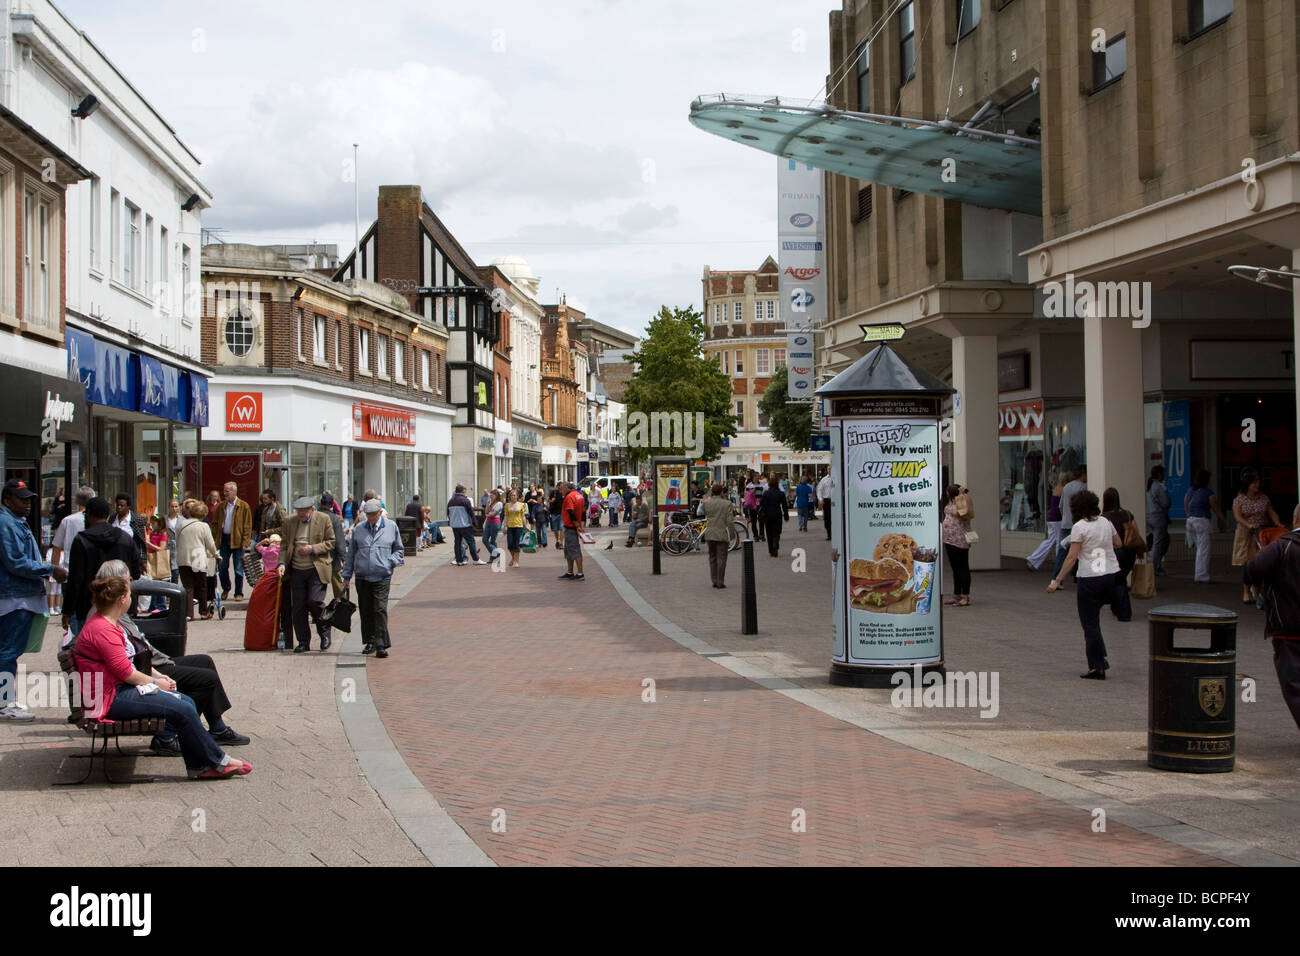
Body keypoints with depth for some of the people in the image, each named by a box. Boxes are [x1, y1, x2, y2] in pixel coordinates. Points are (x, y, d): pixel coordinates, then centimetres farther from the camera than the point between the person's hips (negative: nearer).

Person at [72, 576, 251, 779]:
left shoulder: (109, 623, 16)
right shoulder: (102, 629, -20)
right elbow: (124, 671, -20)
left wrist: (155, 676, 11)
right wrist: (155, 682, -5)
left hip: (122, 688, 11)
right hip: (111, 698, -11)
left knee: (187, 702, 2)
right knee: (183, 710, -18)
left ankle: (199, 767, 0)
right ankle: (218, 761, -4)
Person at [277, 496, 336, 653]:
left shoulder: (324, 519, -3)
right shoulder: (289, 521, 7)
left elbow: (331, 543, 0)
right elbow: (285, 545, 11)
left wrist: (312, 549, -14)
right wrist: (282, 563, -4)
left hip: (317, 569, -4)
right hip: (297, 570, 4)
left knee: (315, 601, -15)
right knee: (297, 607, 2)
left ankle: (325, 631, 11)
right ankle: (303, 641, 13)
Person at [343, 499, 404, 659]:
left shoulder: (391, 527, 6)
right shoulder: (358, 529, 10)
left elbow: (399, 550, 14)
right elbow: (351, 553, 15)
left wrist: (389, 562, -5)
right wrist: (346, 575, 12)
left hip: (382, 576, -3)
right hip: (362, 577, 3)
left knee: (380, 610, -12)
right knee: (365, 611, 7)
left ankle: (381, 646, -14)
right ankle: (370, 642, 21)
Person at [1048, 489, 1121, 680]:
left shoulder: (1079, 527, -10)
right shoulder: (1105, 522, 7)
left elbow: (1072, 557, -14)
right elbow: (1119, 544, 22)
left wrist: (1057, 581, -11)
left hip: (1090, 579, -6)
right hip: (1111, 576, 6)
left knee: (1090, 624, 2)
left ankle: (1097, 667, 2)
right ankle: (1101, 658, 15)